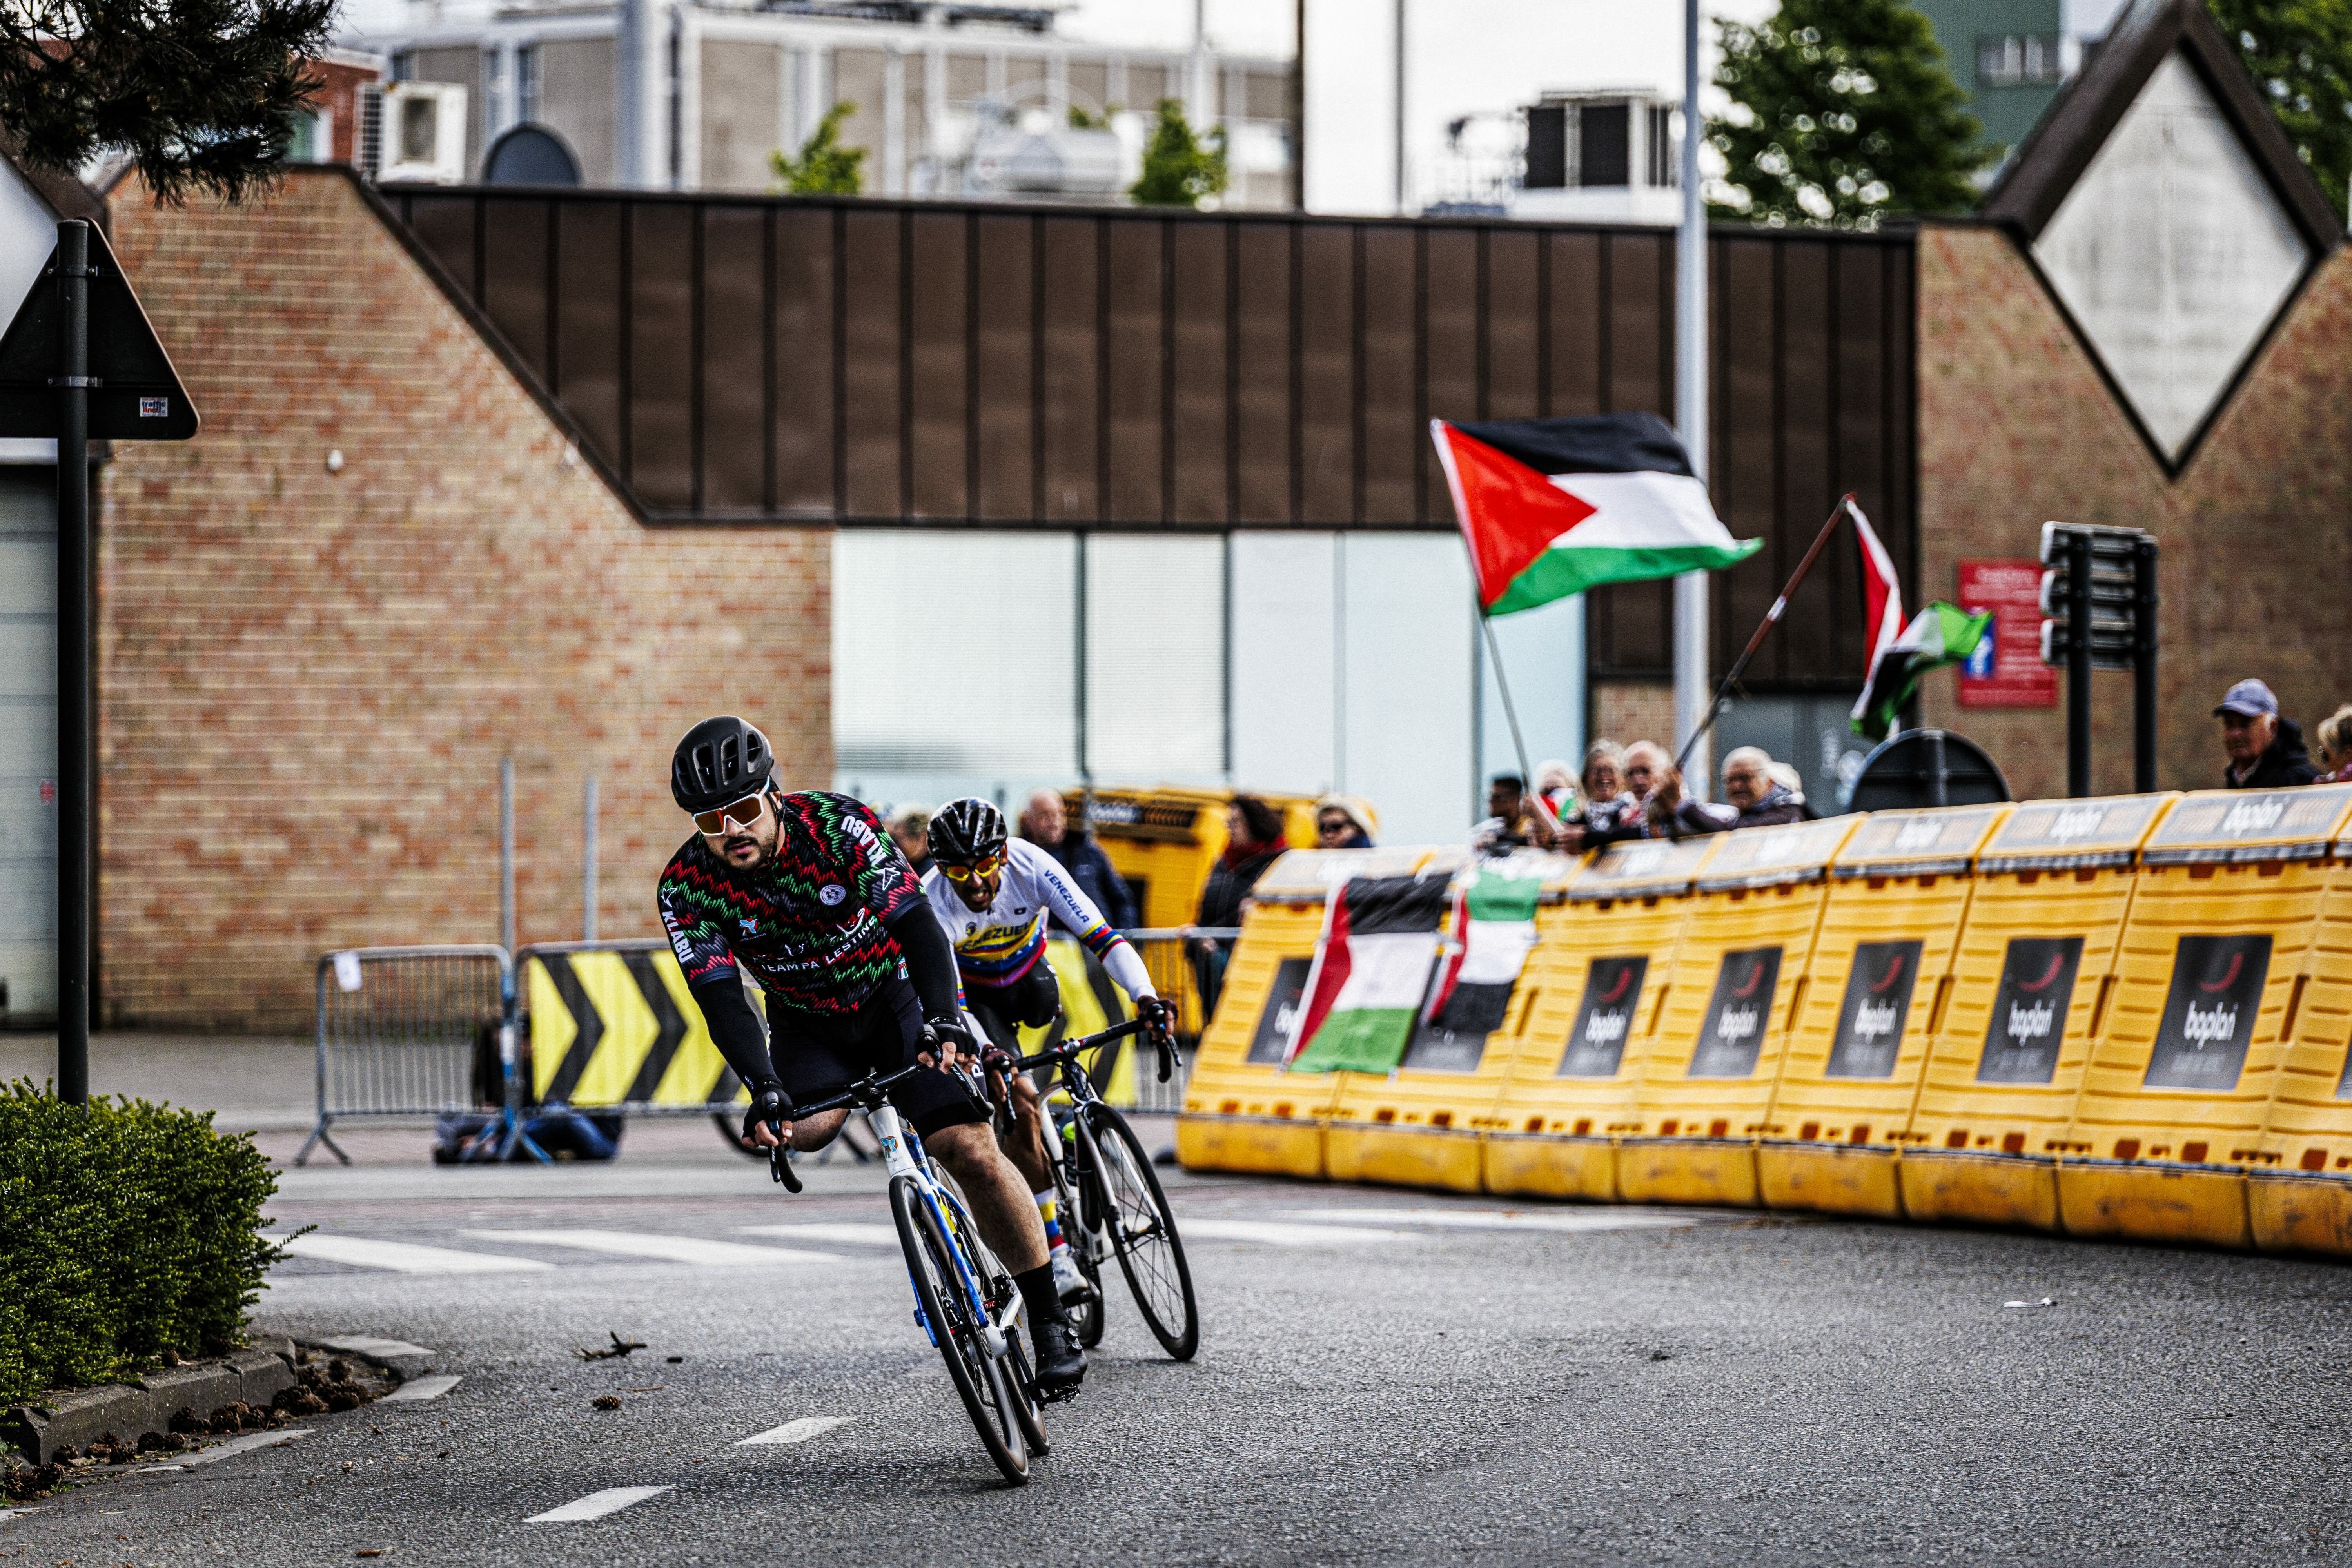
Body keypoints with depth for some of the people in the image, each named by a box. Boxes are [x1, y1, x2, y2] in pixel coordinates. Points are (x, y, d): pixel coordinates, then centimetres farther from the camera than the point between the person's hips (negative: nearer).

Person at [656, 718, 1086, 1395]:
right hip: (807, 1024, 2)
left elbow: (917, 923, -34)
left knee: (971, 1152, -16)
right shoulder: (688, 887, -21)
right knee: (796, 1129, -28)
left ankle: (1051, 1321, -4)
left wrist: (945, 1019, -50)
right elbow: (721, 999, -27)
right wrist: (764, 1091, -43)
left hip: (894, 994, -2)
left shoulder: (838, 825, -27)